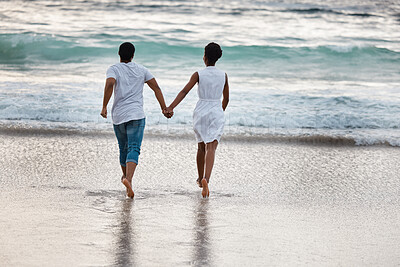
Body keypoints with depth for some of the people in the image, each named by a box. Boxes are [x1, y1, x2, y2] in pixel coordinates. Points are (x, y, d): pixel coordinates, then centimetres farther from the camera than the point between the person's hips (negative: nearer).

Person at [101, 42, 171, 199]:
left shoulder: (114, 69, 1)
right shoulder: (141, 70, 9)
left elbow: (110, 84, -19)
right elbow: (156, 88, 7)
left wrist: (104, 106, -14)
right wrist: (164, 108, 10)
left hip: (118, 115, 1)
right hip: (136, 115, -1)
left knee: (124, 148, 20)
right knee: (133, 149, -11)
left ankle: (125, 176, 38)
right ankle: (128, 179, -32)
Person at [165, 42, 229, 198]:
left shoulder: (198, 74, -4)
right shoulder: (223, 76, 3)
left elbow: (184, 92, -15)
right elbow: (226, 99, 11)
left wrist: (171, 108, -21)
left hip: (201, 113, 0)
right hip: (216, 113, 0)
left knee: (201, 147, 19)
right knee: (211, 149, -9)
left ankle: (200, 179, 33)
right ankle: (206, 179, -31)